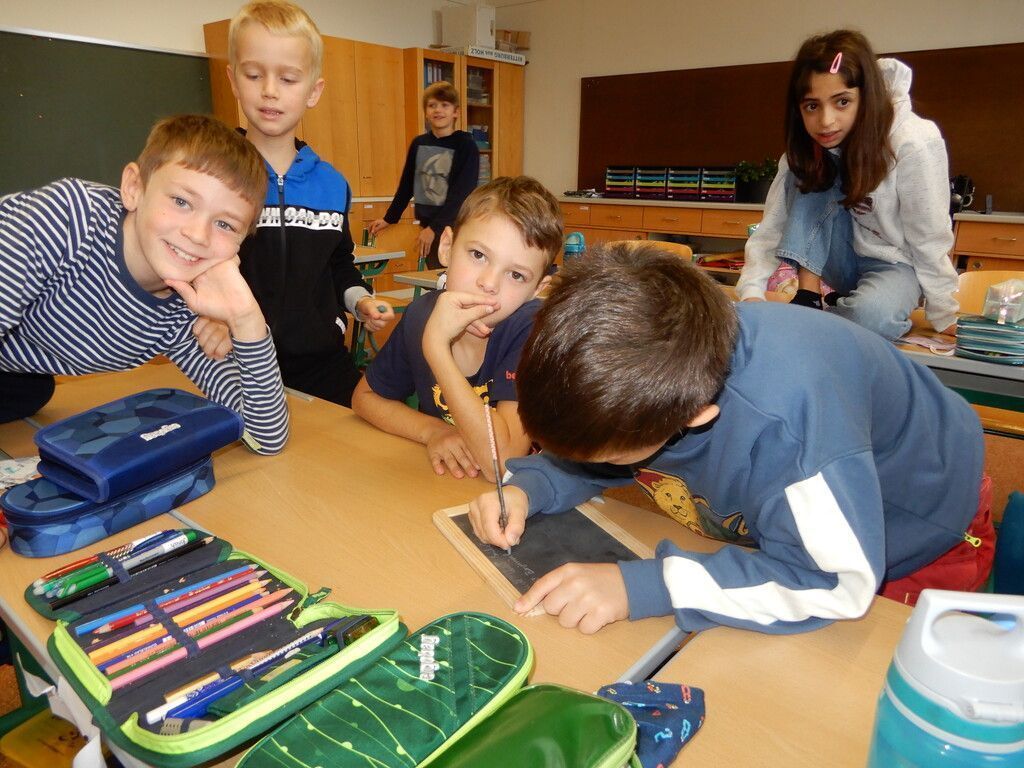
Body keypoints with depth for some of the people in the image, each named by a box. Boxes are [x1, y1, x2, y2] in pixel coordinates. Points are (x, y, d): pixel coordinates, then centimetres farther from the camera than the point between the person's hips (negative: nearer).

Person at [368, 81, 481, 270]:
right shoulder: (418, 144, 10)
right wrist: (389, 219, 20)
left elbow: (462, 193, -13)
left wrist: (434, 228, -19)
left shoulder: (466, 145, -5)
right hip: (427, 226, 4)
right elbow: (406, 185, 19)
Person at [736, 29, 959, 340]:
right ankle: (807, 295, -21)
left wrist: (945, 317, -11)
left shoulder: (914, 143, -24)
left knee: (869, 315, -38)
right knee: (810, 180, -21)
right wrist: (752, 294, -28)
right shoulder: (805, 150, -11)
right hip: (845, 263, 4)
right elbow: (771, 230, -15)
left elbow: (929, 241, -18)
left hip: (895, 265, -3)